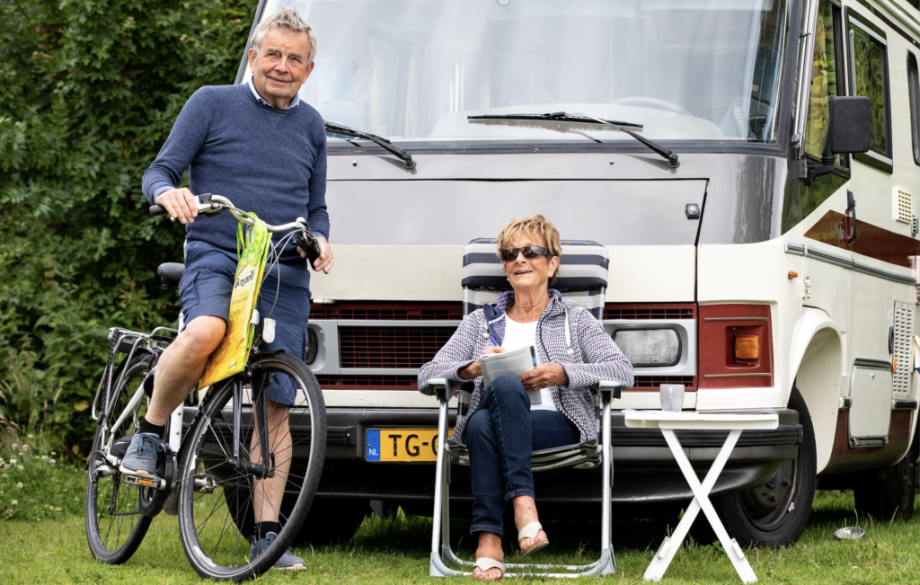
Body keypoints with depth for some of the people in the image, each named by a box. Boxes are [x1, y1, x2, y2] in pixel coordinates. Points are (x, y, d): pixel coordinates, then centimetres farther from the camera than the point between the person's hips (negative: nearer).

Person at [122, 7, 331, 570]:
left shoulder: (311, 125, 18)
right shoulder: (213, 103, 6)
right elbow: (159, 171, 4)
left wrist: (319, 240, 3)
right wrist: (168, 192, -20)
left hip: (285, 275, 4)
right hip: (216, 255, -4)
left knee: (276, 407, -3)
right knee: (204, 333, -37)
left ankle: (267, 534, 2)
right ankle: (149, 434, -13)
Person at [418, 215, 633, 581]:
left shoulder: (575, 320, 20)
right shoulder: (481, 322, 25)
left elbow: (623, 371, 4)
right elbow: (427, 376, 14)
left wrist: (562, 374, -12)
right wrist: (473, 368, -7)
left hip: (558, 426, -2)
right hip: (490, 422, 2)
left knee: (485, 424, -36)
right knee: (505, 385, -36)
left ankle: (489, 539, -46)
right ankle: (523, 503, -46)